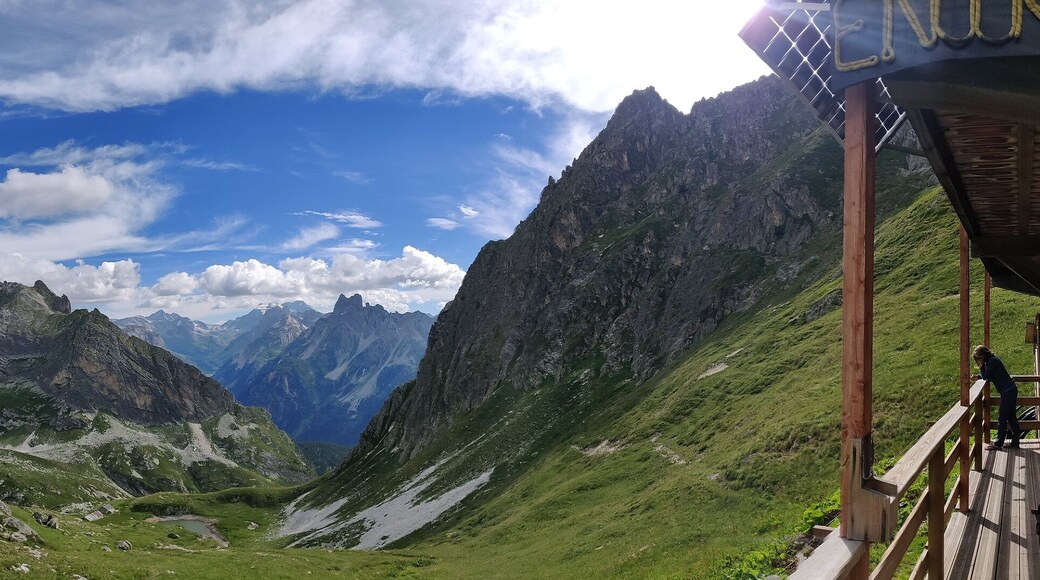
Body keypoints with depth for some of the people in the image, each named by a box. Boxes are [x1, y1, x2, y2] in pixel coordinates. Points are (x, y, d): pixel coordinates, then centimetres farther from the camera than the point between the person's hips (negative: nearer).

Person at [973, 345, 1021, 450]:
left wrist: (982, 366, -3)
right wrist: (978, 376, -1)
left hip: (1008, 392, -10)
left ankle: (998, 443, 1)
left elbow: (986, 377, -15)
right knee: (1012, 417, 13)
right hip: (1011, 390, 10)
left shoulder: (992, 361, -17)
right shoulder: (992, 360, 13)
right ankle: (1015, 443, 19)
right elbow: (987, 376, 15)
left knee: (1002, 418, -4)